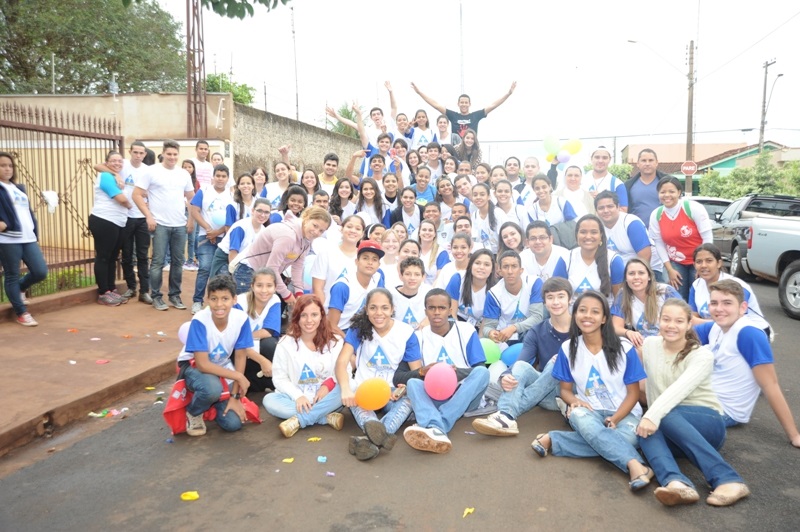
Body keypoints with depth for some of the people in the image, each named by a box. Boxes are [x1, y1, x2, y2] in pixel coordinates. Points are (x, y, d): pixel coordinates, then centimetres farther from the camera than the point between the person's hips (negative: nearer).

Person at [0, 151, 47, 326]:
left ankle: (20, 289, 32)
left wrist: (35, 234, 17)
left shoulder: (19, 188, 21)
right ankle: (22, 313, 11)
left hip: (28, 238, 6)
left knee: (41, 272, 2)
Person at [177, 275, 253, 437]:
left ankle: (214, 402, 22)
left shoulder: (241, 319, -21)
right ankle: (193, 412, -3)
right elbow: (203, 364, -28)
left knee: (233, 423, -11)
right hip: (193, 366, -3)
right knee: (213, 388, -38)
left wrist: (234, 396, -11)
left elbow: (240, 357, -10)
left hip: (221, 368, 3)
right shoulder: (200, 321, -29)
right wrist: (239, 376, -27)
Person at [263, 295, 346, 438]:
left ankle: (298, 420, -31)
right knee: (269, 400, -28)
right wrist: (298, 396, -22)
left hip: (325, 401, 0)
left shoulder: (335, 342, 0)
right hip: (297, 400, 0)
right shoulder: (286, 343, -2)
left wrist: (329, 384, -24)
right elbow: (279, 378, -5)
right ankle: (327, 417, -32)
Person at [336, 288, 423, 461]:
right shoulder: (358, 329, -6)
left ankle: (374, 438, -61)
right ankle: (377, 432, -66)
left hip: (392, 392, 0)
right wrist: (346, 389, -40)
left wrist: (407, 387, -30)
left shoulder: (406, 333, -6)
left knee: (409, 399, -35)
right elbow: (342, 362, -18)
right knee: (353, 397, -36)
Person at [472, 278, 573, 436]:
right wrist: (505, 377, -35)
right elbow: (520, 363, -13)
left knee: (556, 363, -30)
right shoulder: (536, 332, 3)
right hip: (544, 395, 2)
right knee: (521, 366, -25)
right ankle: (506, 416, -51)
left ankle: (508, 412, -40)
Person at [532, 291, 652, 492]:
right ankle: (635, 464, -44)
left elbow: (633, 393, -3)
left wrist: (615, 418, -19)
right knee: (579, 416, -38)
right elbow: (565, 389, 6)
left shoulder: (624, 349, -8)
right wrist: (575, 401, -18)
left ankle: (553, 441, -31)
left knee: (627, 437, -37)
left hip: (623, 413, -1)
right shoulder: (568, 348, -2)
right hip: (589, 411, 1)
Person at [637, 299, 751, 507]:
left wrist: (654, 415, -40)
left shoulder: (702, 356, -11)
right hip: (671, 432, 3)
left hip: (707, 422, -3)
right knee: (645, 429, -31)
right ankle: (676, 483, -54)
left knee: (666, 416, -35)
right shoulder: (650, 344, 5)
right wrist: (649, 417, -4)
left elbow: (679, 389, -27)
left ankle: (728, 480, -38)